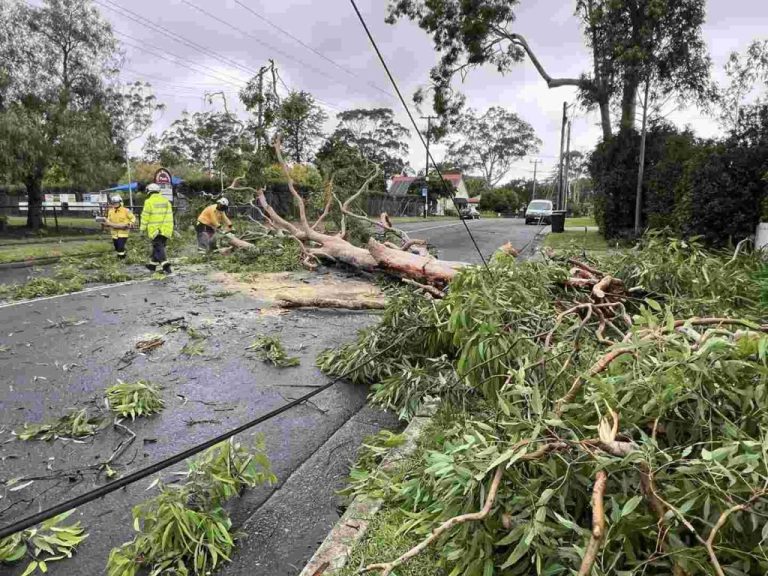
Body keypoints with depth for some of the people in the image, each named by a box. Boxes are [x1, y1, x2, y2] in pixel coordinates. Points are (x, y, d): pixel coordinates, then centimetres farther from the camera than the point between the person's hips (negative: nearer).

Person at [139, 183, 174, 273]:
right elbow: (169, 215, 13)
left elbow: (145, 216, -7)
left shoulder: (149, 202, -6)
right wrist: (170, 229, 17)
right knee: (158, 246, 16)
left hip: (155, 229, -6)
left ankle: (165, 265, -19)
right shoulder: (166, 200, 12)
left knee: (158, 247, -5)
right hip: (166, 229, 6)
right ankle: (152, 264, 27)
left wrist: (143, 228, 1)